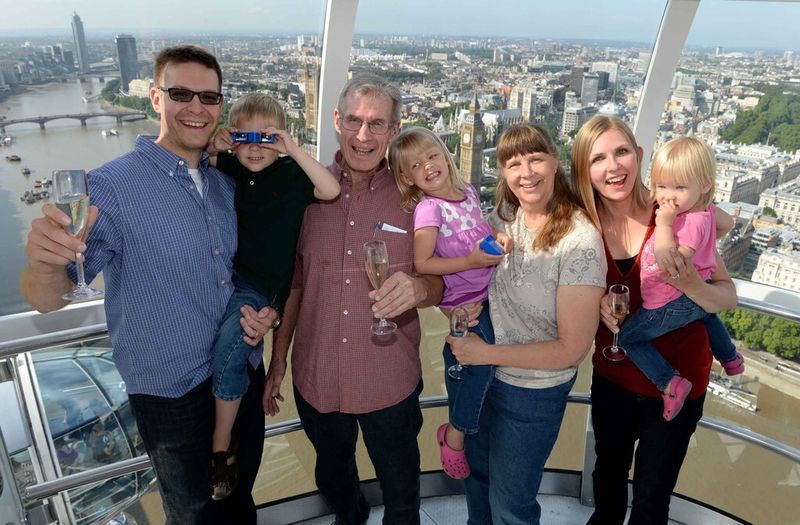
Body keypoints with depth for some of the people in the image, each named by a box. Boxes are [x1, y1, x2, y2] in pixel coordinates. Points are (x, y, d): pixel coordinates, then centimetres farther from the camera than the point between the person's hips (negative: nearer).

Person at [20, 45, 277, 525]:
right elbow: (49, 298, -21)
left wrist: (262, 311, -7)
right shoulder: (112, 187, -17)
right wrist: (45, 263, -44)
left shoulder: (226, 184, 1)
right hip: (174, 395, -5)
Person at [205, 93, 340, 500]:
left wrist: (293, 150, -20)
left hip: (260, 286, -5)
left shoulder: (290, 175, -4)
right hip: (223, 273, 5)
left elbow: (331, 190, -18)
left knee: (225, 356, -17)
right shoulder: (226, 168, 6)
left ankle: (222, 449, 0)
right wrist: (211, 149, -2)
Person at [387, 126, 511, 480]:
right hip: (465, 302, -7)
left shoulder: (468, 192, 4)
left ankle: (457, 430, 39)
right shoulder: (428, 209, -17)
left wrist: (500, 239, 2)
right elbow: (422, 263, -21)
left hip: (487, 292, 7)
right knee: (483, 361, -8)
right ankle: (455, 434, 15)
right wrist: (470, 261, -24)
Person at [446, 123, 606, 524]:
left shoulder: (580, 241, -26)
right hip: (483, 371, 6)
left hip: (534, 391, -6)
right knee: (476, 474, 29)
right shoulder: (503, 216, -7)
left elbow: (571, 349, -23)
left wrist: (486, 353, -22)